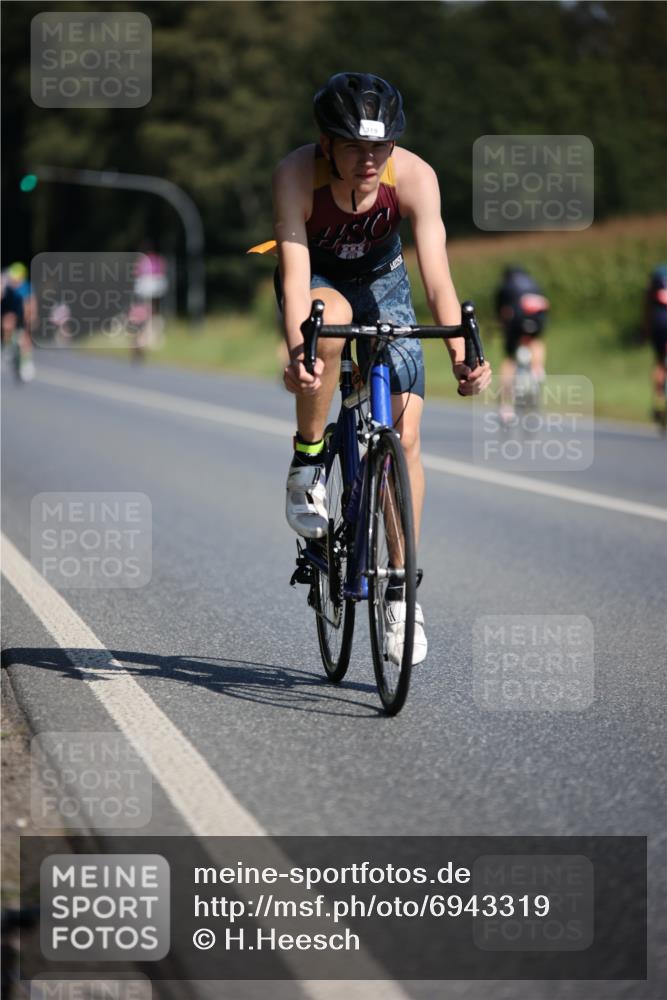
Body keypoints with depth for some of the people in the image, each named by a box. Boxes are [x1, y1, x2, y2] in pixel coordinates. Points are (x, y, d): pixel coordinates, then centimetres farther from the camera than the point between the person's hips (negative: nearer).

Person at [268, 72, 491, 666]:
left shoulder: (414, 176, -29)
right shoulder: (297, 174, -32)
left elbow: (437, 275, -35)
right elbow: (295, 272, -39)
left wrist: (461, 355, -49)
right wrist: (297, 352, -56)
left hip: (381, 282, 2)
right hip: (318, 281, -1)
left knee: (405, 434, -10)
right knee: (332, 317, -40)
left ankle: (400, 590, 2)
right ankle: (307, 467, -19)